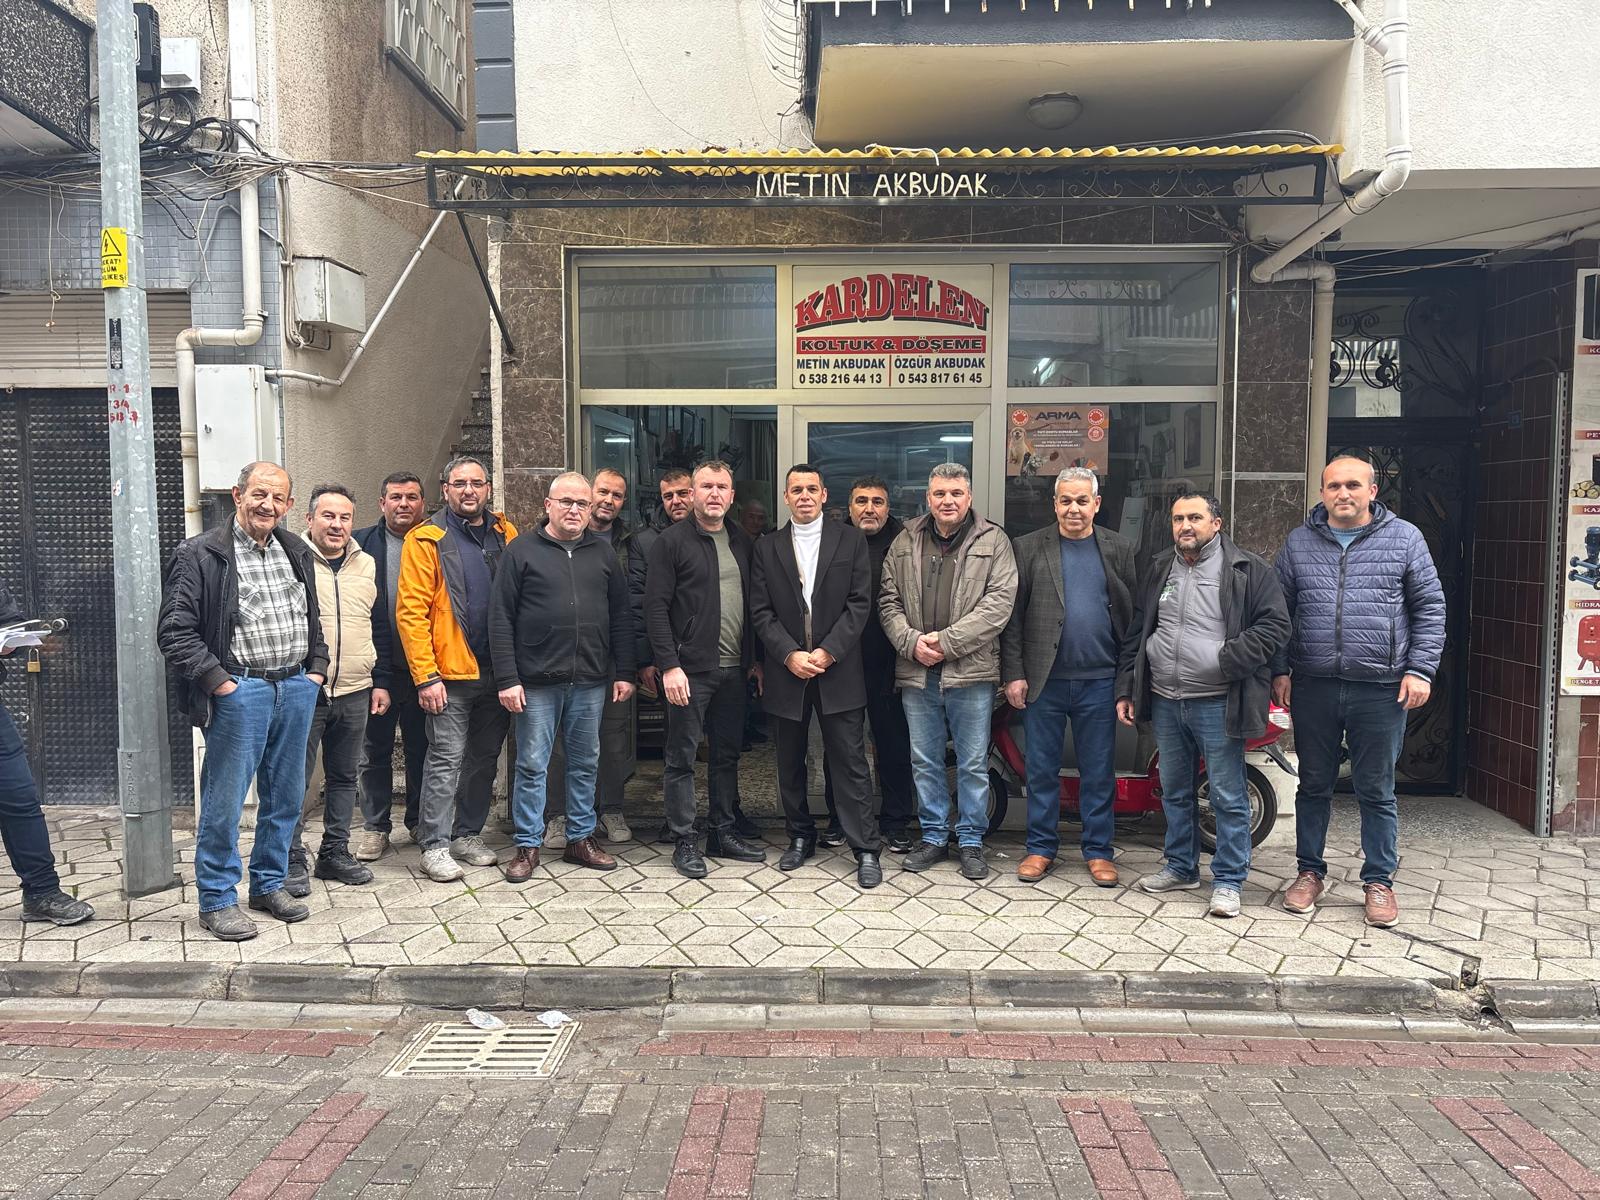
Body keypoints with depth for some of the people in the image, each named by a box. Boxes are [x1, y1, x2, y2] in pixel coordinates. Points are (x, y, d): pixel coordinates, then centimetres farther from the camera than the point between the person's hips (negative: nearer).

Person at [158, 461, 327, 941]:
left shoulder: (297, 553, 13)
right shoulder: (200, 554, -6)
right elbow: (174, 632, -9)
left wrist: (317, 668, 12)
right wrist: (218, 681, -13)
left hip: (297, 689, 6)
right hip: (240, 691, -6)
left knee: (286, 796, 13)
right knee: (224, 800, 0)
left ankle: (269, 885, 28)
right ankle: (217, 900, 14)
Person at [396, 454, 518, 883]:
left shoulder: (506, 536, 8)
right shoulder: (426, 539, -4)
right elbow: (411, 611, -9)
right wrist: (426, 676, -14)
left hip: (497, 672, 5)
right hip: (451, 674, -4)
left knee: (484, 758, 12)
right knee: (446, 759, -1)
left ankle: (468, 835, 26)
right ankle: (435, 845, 9)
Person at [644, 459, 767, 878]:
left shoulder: (741, 541, 12)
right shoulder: (672, 541, -6)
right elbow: (656, 608, -10)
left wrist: (754, 658, 11)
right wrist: (669, 665, -16)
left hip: (732, 670, 6)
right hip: (689, 670, -6)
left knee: (727, 753, 13)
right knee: (682, 757, 3)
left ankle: (723, 832, 25)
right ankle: (685, 841, 12)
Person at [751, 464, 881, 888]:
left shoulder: (850, 540, 3)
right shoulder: (767, 548, 8)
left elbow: (859, 602, -3)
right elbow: (761, 611, 2)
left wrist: (828, 651, -12)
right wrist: (790, 655, -10)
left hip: (837, 670, -2)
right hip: (787, 670, 2)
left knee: (850, 761, -1)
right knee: (790, 762, 12)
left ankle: (866, 849, 6)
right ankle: (801, 837, 28)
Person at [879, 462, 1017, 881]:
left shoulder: (993, 541, 0)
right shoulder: (906, 541, 9)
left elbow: (999, 602, -10)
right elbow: (889, 601, 8)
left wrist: (946, 640, -15)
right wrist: (911, 642, -9)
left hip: (970, 672, -3)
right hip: (917, 672, 3)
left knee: (973, 764, 6)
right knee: (924, 761, 12)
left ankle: (971, 841, 20)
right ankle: (934, 837, 26)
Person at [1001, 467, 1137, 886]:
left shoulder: (1119, 549, 6)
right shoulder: (1029, 548, 3)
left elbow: (1134, 613, 5)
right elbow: (1012, 616, 1)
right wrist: (1014, 674, -5)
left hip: (1099, 680, 1)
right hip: (1043, 679, 0)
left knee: (1099, 772, 9)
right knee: (1041, 769, 8)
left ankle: (1098, 850, 21)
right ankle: (1040, 847, 21)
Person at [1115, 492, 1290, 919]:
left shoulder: (1249, 570, -3)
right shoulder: (1158, 571, 13)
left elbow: (1275, 625, -8)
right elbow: (1136, 632, 17)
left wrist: (1229, 661, -19)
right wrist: (1126, 689, 12)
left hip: (1217, 704, -5)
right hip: (1165, 702, 5)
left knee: (1228, 796, 1)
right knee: (1175, 791, 16)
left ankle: (1228, 880, 12)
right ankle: (1181, 867, 30)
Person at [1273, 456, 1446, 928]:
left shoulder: (1404, 538, 3)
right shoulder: (1299, 543, 7)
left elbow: (1430, 608, 3)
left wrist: (1420, 669, -5)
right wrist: (1280, 670, 3)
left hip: (1381, 690, -1)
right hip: (1313, 688, 2)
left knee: (1376, 791, 8)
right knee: (1314, 786, 12)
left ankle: (1379, 881, 22)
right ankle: (1310, 872, 25)